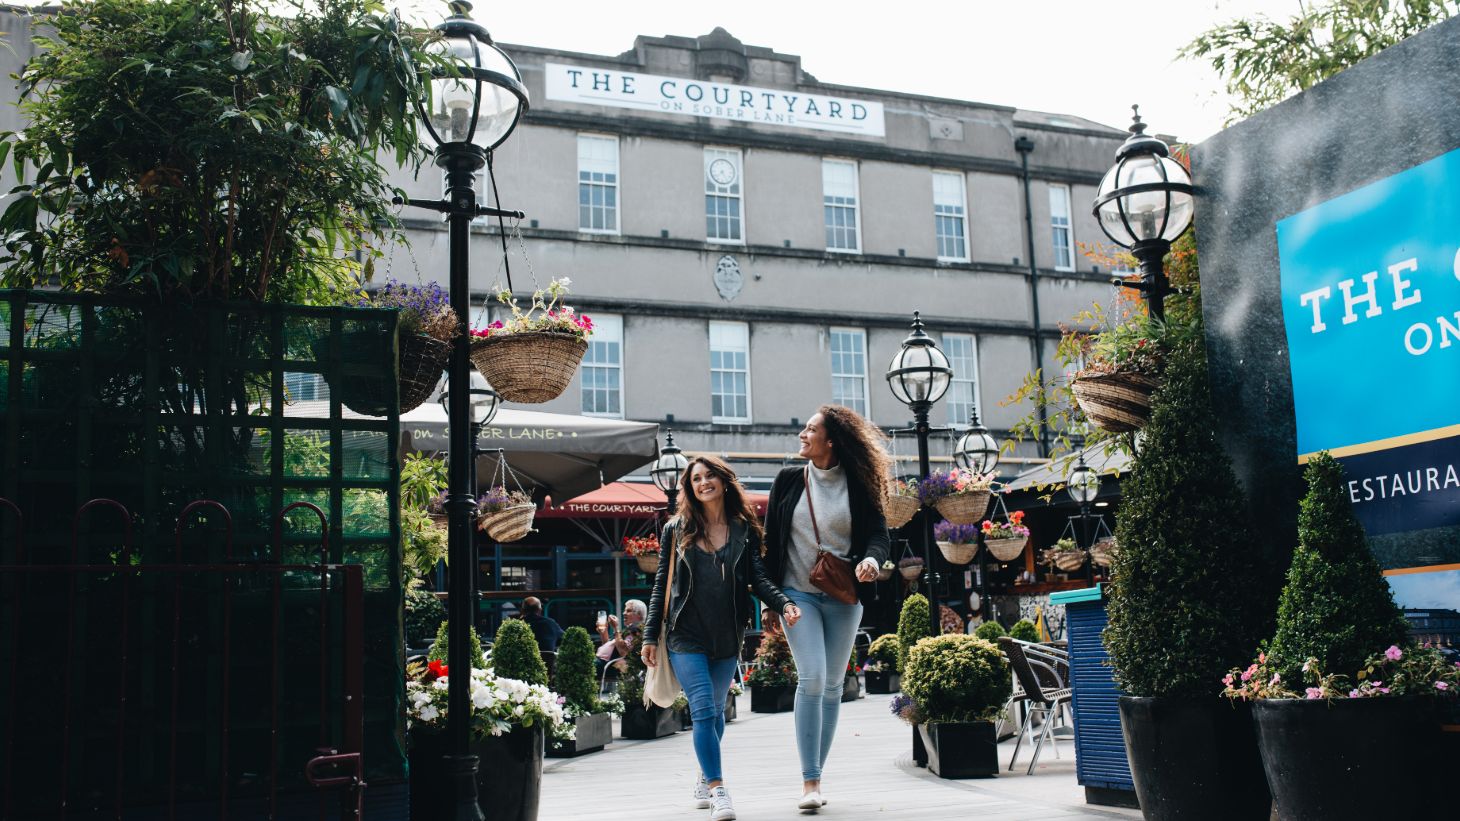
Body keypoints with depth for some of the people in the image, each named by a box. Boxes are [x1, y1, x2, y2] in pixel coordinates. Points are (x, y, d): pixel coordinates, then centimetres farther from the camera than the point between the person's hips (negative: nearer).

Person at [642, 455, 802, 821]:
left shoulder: (744, 529, 5)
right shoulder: (676, 530, 3)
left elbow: (758, 578, 1)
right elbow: (661, 585, 4)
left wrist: (783, 604, -18)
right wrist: (651, 636, 1)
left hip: (728, 637, 2)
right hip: (686, 636, -2)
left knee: (715, 711, 13)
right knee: (704, 710, -13)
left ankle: (705, 780, 30)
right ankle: (718, 791, -12)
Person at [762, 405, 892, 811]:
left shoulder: (857, 485, 0)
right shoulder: (789, 480, 3)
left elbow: (879, 534, -3)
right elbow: (771, 539, 6)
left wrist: (871, 558, -27)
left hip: (843, 598, 1)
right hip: (798, 594, -1)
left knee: (833, 685, 7)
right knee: (811, 678, -15)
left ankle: (816, 774, 19)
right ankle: (810, 781, -11)